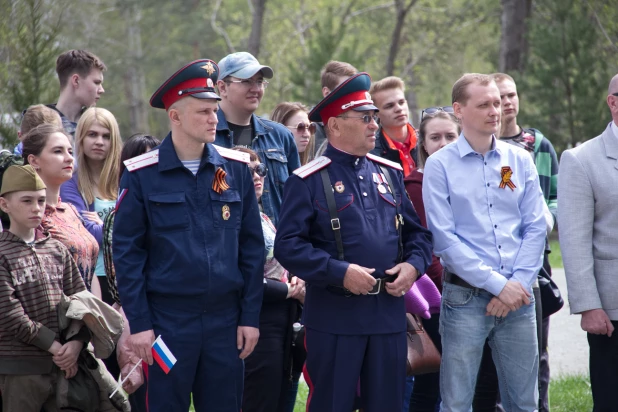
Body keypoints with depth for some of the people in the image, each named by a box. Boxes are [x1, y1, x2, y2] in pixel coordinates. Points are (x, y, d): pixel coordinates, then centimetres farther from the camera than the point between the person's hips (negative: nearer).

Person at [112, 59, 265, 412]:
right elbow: (127, 251, -3)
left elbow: (252, 246, 7)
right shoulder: (141, 175, -3)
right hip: (167, 320, -3)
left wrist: (250, 316, 4)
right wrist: (138, 323, -7)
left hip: (225, 319, 3)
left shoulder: (236, 168, 5)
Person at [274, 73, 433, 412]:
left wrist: (413, 264, -3)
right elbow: (288, 245, -12)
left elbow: (418, 232, 18)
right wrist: (340, 272, -20)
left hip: (389, 314, 5)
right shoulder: (308, 181, -5)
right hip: (333, 317, -5)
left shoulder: (390, 174, 13)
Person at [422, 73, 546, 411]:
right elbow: (443, 239, -8)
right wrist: (498, 285, -12)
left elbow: (535, 228, 6)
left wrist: (517, 284, -8)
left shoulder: (520, 161, 8)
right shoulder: (440, 165, -3)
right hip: (465, 296, -3)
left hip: (518, 295, 3)